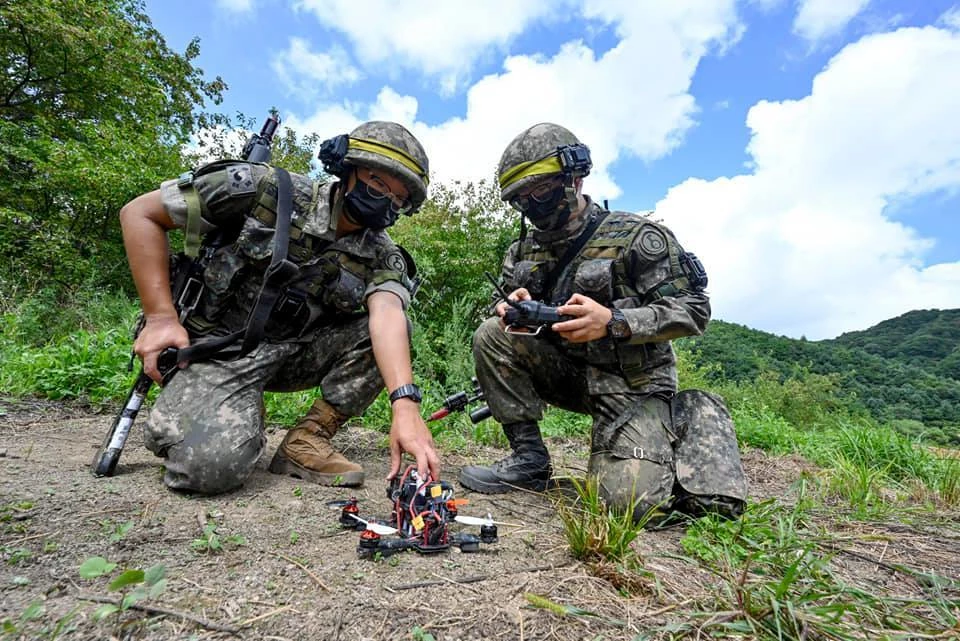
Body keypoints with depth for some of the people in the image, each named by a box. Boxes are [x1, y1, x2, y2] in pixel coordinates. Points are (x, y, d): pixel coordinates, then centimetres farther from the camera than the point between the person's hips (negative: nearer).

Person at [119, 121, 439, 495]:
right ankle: (241, 416, 7)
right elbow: (139, 212, -6)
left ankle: (308, 441, -7)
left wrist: (405, 404, -44)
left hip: (297, 353, 4)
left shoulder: (382, 257, -5)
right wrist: (160, 317, -13)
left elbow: (387, 317, -26)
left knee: (390, 332, -17)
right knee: (210, 465, -29)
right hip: (224, 346, -3)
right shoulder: (269, 190, -13)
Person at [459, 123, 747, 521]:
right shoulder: (525, 250, 5)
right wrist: (511, 309, -19)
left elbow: (694, 310, -14)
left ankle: (679, 426, 12)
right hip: (567, 373, 5)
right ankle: (529, 458, -8)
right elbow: (501, 302, 7)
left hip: (631, 383, -4)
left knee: (629, 499, -21)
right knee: (491, 336, -16)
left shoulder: (635, 236, -11)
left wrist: (613, 323, -29)